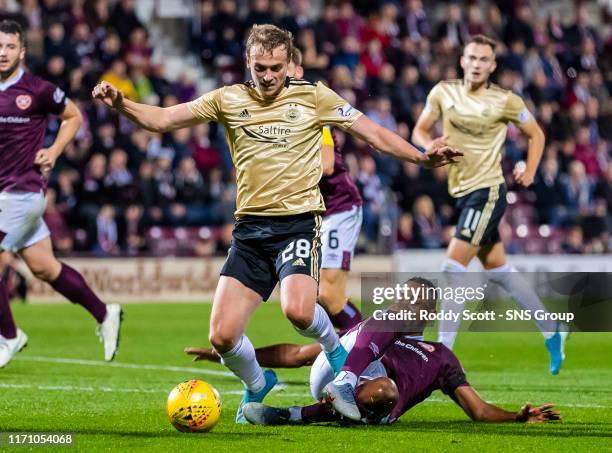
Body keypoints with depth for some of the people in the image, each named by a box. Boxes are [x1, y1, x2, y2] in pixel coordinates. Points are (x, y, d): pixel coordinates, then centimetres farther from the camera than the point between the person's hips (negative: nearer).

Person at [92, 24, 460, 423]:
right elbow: (162, 119, 6)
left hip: (299, 221, -3)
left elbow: (372, 132, 6)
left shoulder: (314, 97, 2)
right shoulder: (228, 99, 7)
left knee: (298, 310, -30)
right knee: (222, 337, -6)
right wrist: (120, 104, -11)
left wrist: (422, 157, -5)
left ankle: (334, 348, 5)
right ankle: (258, 385, 27)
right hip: (250, 228, 3)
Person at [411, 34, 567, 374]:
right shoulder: (443, 93, 2)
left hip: (487, 192, -6)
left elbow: (536, 134, 7)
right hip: (461, 192, 6)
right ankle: (551, 332, 31)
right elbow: (420, 130, 9)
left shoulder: (506, 102, -7)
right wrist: (430, 144, -12)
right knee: (498, 269, 15)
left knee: (454, 267, -15)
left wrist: (529, 171, -3)